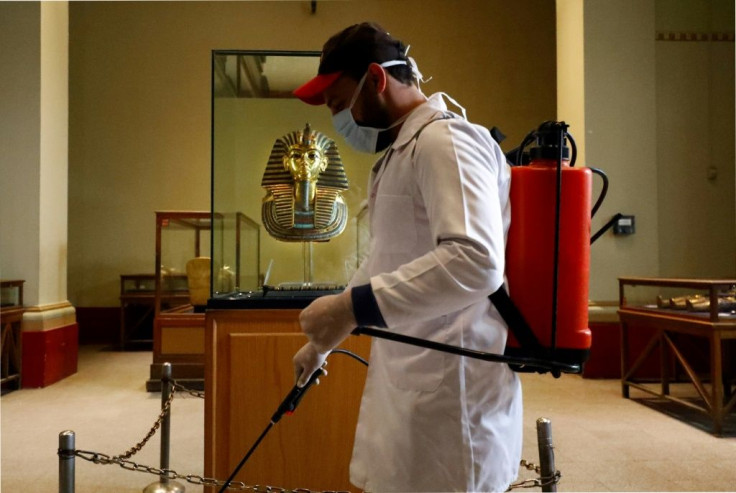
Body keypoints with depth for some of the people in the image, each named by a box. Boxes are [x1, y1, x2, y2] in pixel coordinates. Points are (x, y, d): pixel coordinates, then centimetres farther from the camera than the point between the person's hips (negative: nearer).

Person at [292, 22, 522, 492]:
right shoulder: (399, 152, 17)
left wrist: (354, 307, -34)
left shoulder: (444, 141, -16)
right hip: (409, 385, 10)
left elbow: (476, 261, -31)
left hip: (448, 392, -10)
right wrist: (325, 337, 27)